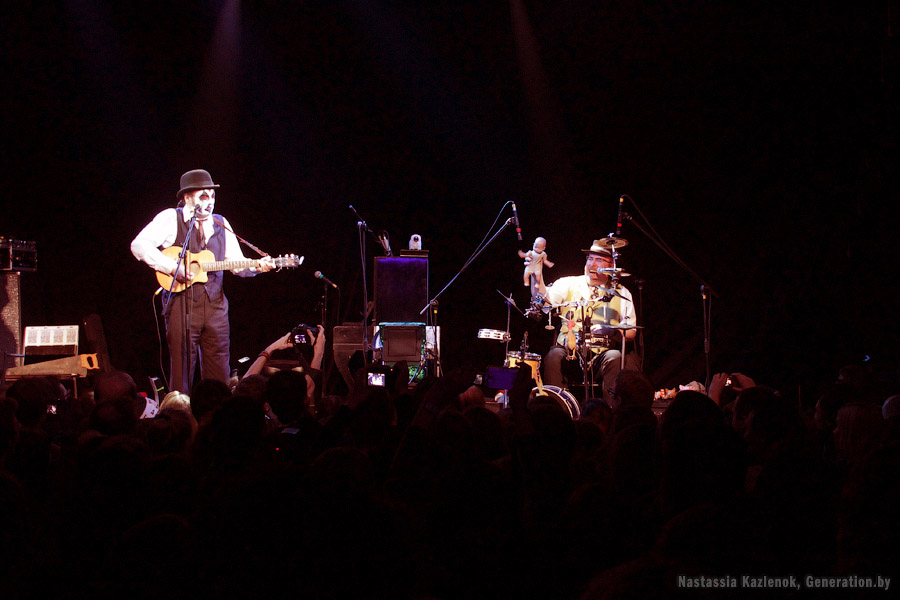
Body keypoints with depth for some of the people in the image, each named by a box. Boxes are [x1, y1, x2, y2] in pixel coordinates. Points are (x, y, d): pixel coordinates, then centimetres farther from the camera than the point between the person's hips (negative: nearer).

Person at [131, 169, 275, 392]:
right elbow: (139, 245, -12)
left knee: (220, 377, 4)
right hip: (182, 305, -5)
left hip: (215, 305, 5)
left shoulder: (221, 224, 16)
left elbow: (236, 263, 15)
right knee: (182, 373, -4)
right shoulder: (171, 219, -1)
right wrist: (172, 267, -20)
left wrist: (255, 266, -6)